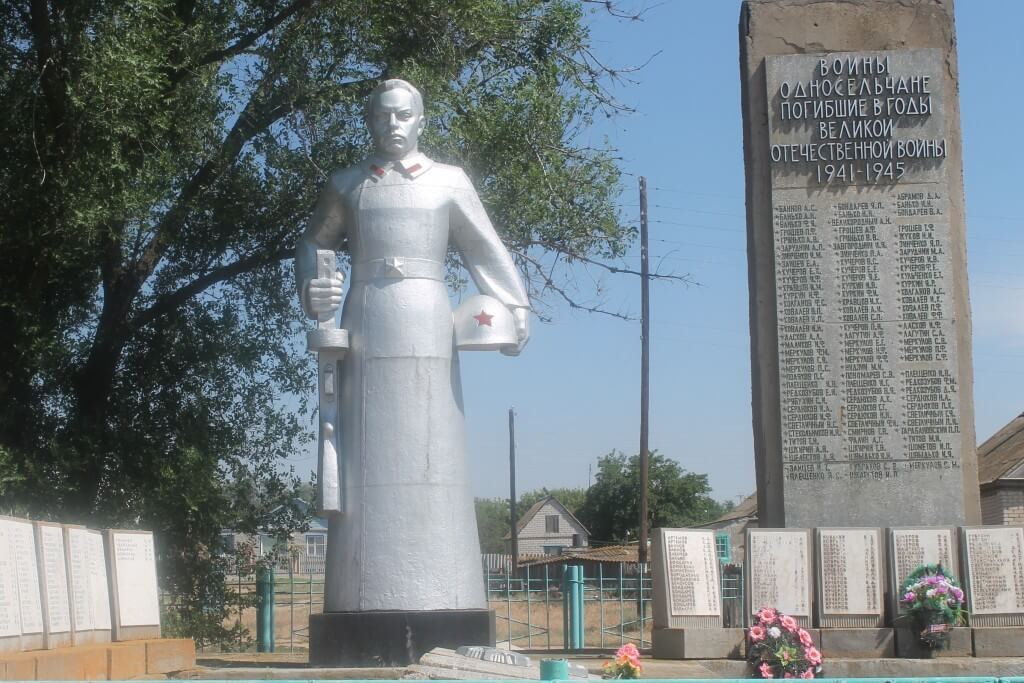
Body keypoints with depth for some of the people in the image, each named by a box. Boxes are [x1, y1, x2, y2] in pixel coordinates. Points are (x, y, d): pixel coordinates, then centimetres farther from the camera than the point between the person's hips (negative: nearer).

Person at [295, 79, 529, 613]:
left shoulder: (449, 183, 13)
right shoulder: (346, 185, 16)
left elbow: (485, 252, 12)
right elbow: (313, 245, 22)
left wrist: (516, 308, -2)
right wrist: (311, 293, 2)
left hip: (426, 329, -1)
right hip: (366, 326, 1)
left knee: (429, 458, -6)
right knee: (368, 462, -5)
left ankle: (435, 598, -4)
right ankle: (368, 596, -5)